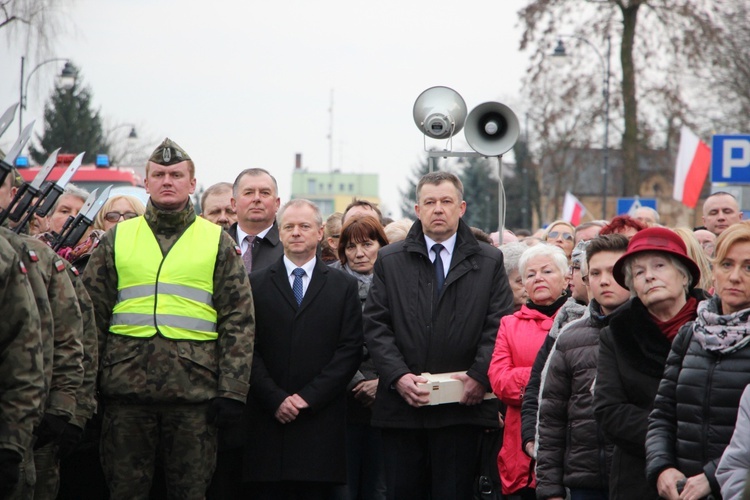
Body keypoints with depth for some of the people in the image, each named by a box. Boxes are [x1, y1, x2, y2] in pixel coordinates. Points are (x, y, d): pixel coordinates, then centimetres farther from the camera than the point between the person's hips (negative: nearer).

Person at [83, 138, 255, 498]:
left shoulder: (218, 243, 8)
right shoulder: (117, 239, 11)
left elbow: (239, 322, 4)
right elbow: (92, 316, 10)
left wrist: (232, 391, -5)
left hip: (195, 390, -1)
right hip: (126, 388, 1)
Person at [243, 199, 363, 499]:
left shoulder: (344, 286, 11)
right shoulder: (256, 284, 11)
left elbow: (350, 350, 3)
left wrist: (309, 396, -7)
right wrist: (275, 399, -8)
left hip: (321, 423, 0)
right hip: (267, 422, 0)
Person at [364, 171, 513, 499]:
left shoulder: (489, 262, 9)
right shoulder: (390, 261, 10)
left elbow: (499, 326, 2)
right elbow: (375, 325, 3)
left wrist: (480, 376, -11)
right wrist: (398, 376, -11)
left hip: (462, 407, -1)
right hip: (401, 408, 1)